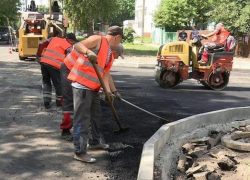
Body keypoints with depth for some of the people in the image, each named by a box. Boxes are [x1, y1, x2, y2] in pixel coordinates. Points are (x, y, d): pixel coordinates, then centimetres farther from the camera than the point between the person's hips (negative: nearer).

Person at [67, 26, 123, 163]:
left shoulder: (110, 54, 18)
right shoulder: (98, 39, -8)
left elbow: (104, 73, 14)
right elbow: (78, 46, -22)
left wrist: (108, 91, 2)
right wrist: (88, 52, -42)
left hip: (93, 87, 10)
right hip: (82, 85, -10)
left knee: (96, 115, 22)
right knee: (82, 118, -8)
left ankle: (94, 142, 40)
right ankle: (80, 152, -4)